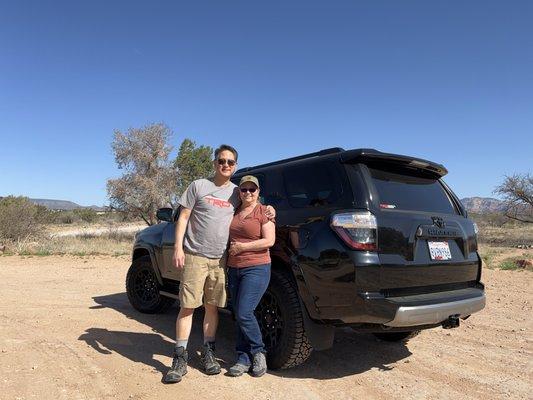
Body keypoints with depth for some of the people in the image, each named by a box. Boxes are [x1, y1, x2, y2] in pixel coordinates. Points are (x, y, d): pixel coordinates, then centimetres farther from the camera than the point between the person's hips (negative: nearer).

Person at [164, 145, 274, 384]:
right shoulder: (198, 186, 2)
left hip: (220, 259, 3)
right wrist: (178, 247, -8)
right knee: (187, 307, -2)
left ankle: (208, 354, 25)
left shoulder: (236, 192, 11)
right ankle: (180, 359, 9)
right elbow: (183, 217, 1)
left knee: (212, 307, 11)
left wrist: (267, 209, 4)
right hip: (194, 256, -3)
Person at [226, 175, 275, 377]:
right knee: (239, 315, 8)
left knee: (244, 313, -12)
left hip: (256, 269, -6)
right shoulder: (234, 211, 12)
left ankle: (258, 352, 11)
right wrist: (230, 248, 5)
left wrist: (241, 247, -13)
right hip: (234, 269, 6)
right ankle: (243, 359, 19)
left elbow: (269, 241, -14)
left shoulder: (263, 212, -6)